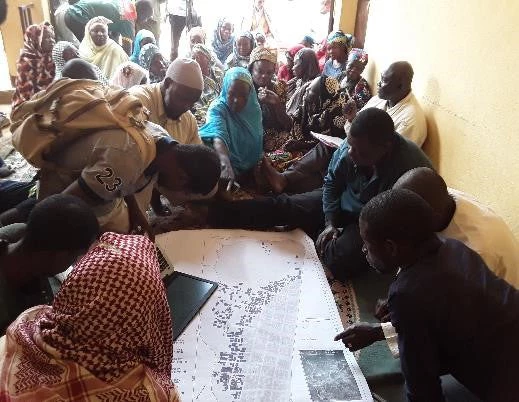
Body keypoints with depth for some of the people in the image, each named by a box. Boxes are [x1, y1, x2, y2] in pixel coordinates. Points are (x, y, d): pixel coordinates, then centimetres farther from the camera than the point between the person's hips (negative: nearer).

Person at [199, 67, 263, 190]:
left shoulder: (254, 109, 2)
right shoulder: (218, 109, -16)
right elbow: (218, 137, -37)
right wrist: (226, 164, -54)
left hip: (252, 171, 5)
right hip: (226, 171, -4)